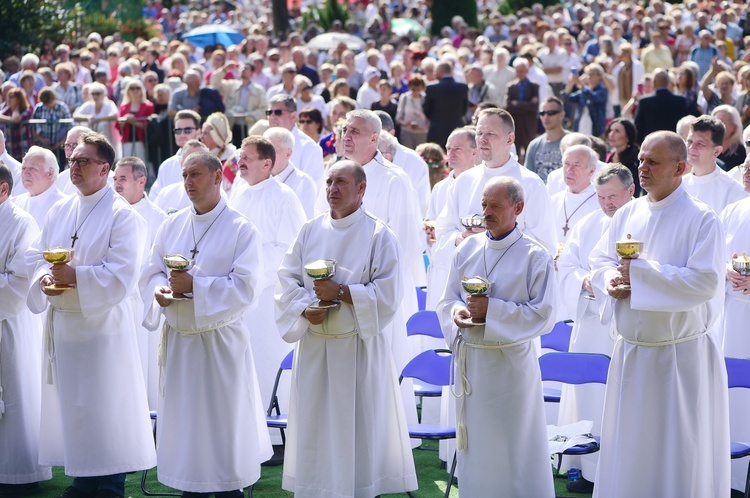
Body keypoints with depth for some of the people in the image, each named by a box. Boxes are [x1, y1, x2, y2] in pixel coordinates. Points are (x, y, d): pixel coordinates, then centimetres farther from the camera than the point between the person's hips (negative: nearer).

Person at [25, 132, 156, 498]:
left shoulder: (122, 216, -10)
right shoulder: (60, 211, 12)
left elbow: (121, 275, -16)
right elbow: (36, 255, 13)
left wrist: (75, 276, -21)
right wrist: (44, 278, -8)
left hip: (102, 326, -7)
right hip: (62, 323, 7)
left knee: (104, 409, -3)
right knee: (70, 404, 11)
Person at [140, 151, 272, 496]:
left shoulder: (242, 230, -7)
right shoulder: (171, 227, 9)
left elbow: (245, 287, -15)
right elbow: (151, 273, 10)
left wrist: (194, 285, -21)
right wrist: (160, 290, -13)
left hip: (221, 342, -5)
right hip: (177, 339, 5)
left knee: (223, 422, 0)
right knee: (183, 419, 9)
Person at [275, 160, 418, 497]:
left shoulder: (379, 235, -4)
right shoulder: (310, 231, 9)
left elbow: (388, 293, -11)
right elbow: (287, 279, 7)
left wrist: (340, 292, -17)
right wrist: (306, 309, -11)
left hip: (358, 347, -4)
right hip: (314, 345, 4)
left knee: (359, 427, -2)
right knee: (314, 425, 6)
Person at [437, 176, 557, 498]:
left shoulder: (535, 256, -8)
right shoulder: (468, 249, 6)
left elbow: (544, 314, -13)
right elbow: (446, 301, 10)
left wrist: (491, 310, -19)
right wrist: (457, 311, -13)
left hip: (510, 362, -5)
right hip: (469, 359, 5)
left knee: (515, 446, 1)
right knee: (473, 443, 11)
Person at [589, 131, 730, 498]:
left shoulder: (702, 219, -12)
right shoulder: (627, 214, 7)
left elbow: (705, 282, -22)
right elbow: (599, 260, 14)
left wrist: (638, 272, -18)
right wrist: (611, 279, -10)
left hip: (682, 357, -6)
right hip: (632, 353, 6)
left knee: (681, 453, 1)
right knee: (628, 450, 12)